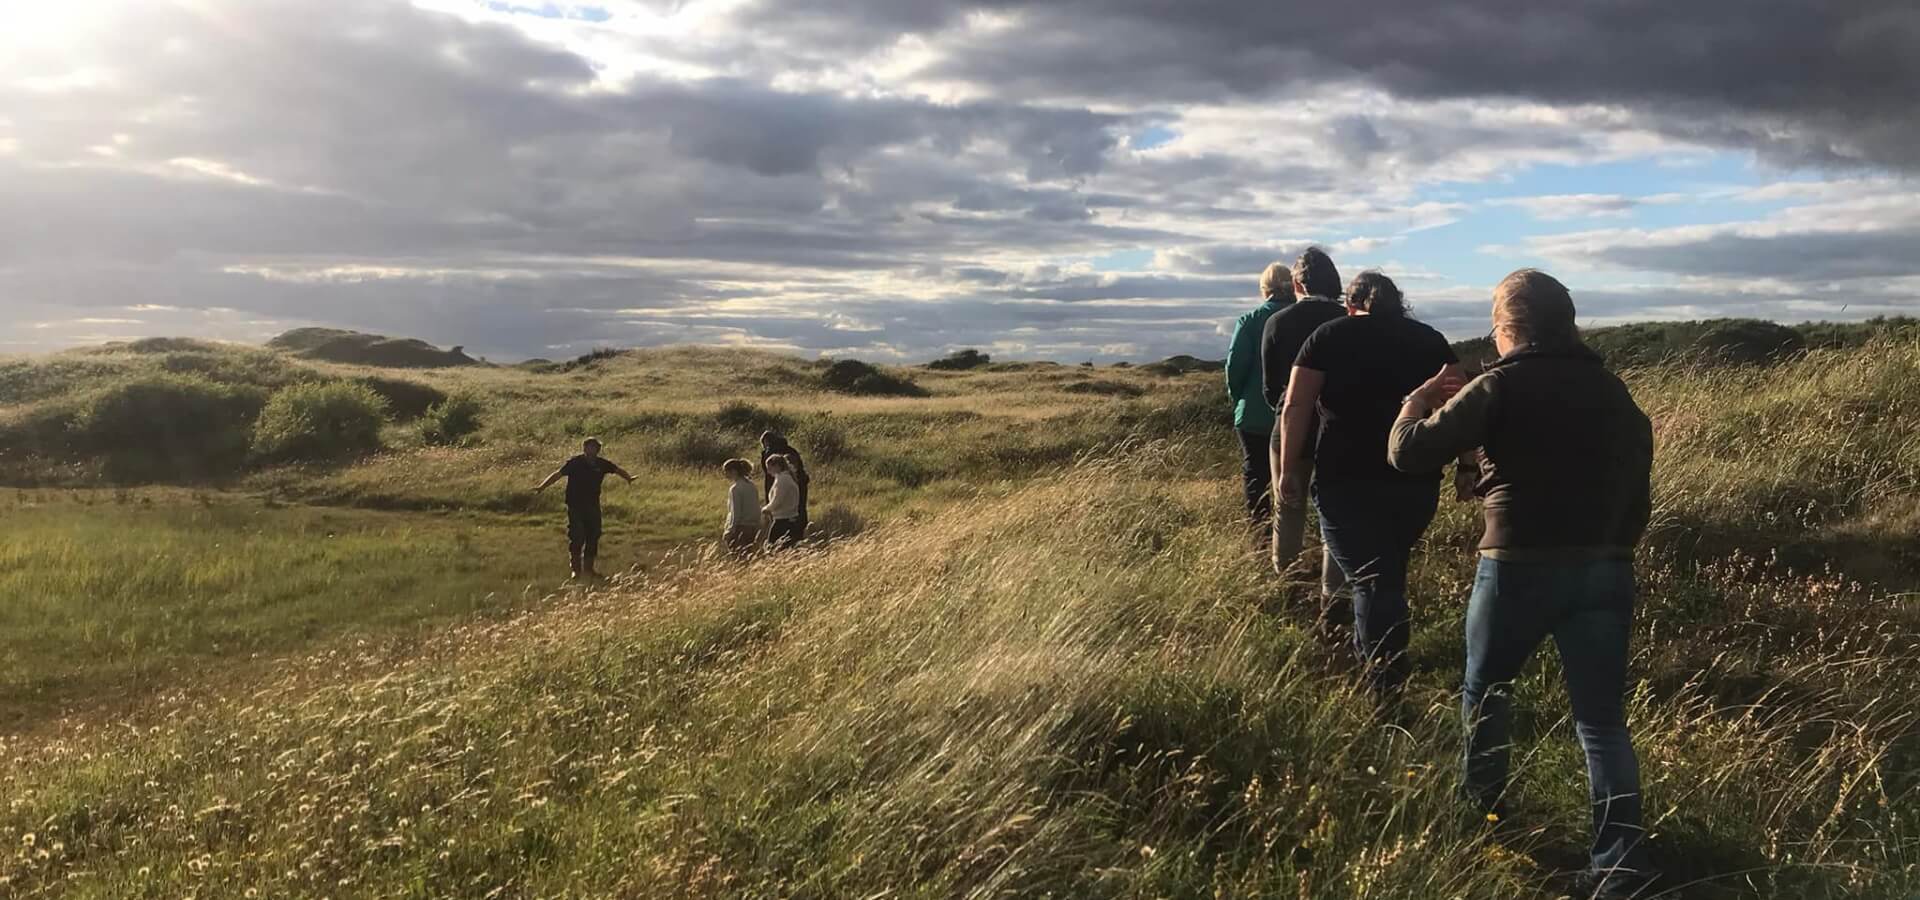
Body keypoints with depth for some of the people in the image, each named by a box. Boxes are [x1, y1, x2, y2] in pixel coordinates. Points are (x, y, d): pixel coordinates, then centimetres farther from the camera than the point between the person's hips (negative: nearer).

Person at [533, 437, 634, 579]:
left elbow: (618, 470, 16)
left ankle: (588, 569, 18)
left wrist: (628, 478, 1)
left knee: (593, 536, 7)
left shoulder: (602, 464, 2)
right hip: (575, 506, -5)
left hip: (593, 506, 5)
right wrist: (542, 487, -25)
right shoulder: (574, 463, -10)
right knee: (576, 538, -7)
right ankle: (576, 569, 2)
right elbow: (557, 474, -15)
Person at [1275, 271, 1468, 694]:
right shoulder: (1429, 339, 11)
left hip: (1348, 481, -3)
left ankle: (1385, 686, -7)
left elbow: (1295, 408, -6)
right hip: (1417, 481, 3)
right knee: (1390, 573, 23)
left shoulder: (1328, 337, 3)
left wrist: (1290, 468, -1)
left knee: (1371, 582, -1)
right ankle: (1368, 653, 34)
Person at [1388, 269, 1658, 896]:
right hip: (1606, 569, 4)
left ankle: (1483, 814, 35)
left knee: (1485, 691, 20)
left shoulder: (1502, 386, -7)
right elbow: (1637, 493, 14)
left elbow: (1408, 454, -10)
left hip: (1521, 566, -4)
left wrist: (1416, 405, 10)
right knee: (1602, 720, 7)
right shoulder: (1613, 391, 12)